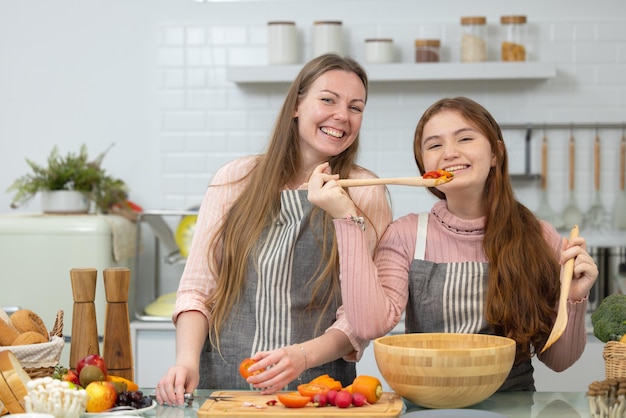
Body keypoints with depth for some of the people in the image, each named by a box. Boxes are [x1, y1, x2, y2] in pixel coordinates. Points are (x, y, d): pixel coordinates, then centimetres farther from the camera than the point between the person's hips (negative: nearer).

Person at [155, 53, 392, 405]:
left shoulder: (365, 194, 3)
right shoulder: (236, 179, 8)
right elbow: (197, 288, 8)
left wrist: (303, 356, -17)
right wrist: (188, 360, -8)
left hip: (316, 389, -3)